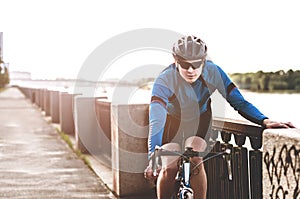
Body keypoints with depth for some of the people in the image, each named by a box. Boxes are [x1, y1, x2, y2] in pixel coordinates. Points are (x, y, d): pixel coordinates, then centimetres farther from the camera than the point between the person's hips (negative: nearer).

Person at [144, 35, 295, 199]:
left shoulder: (213, 72, -24)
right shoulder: (164, 81, -31)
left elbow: (239, 102, -20)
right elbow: (156, 122, -40)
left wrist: (265, 121, -37)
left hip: (199, 124, 1)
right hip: (173, 125, -1)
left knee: (194, 160, -29)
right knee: (168, 169, -21)